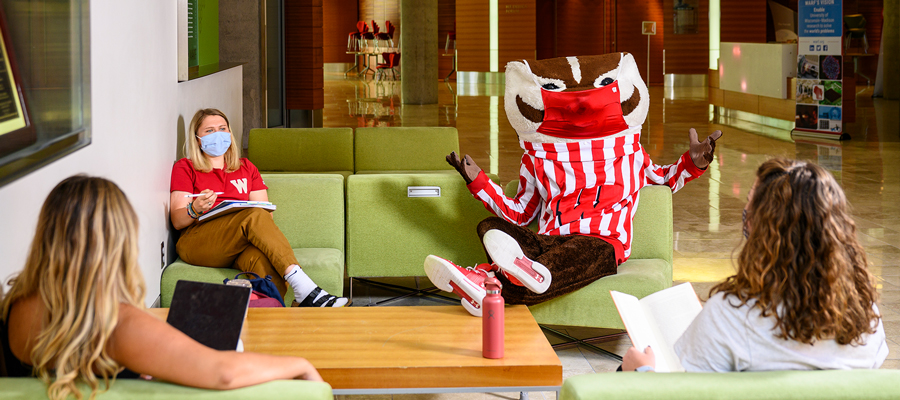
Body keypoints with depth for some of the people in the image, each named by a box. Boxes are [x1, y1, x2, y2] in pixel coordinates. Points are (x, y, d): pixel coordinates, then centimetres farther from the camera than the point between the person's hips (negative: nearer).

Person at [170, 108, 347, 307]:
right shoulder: (185, 168, 18)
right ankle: (304, 289, -47)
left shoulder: (246, 168, 29)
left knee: (261, 260, -37)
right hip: (197, 242, -3)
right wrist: (195, 209, -16)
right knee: (254, 216, -33)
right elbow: (177, 220, 7)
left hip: (241, 246, 3)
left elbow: (265, 211, 19)